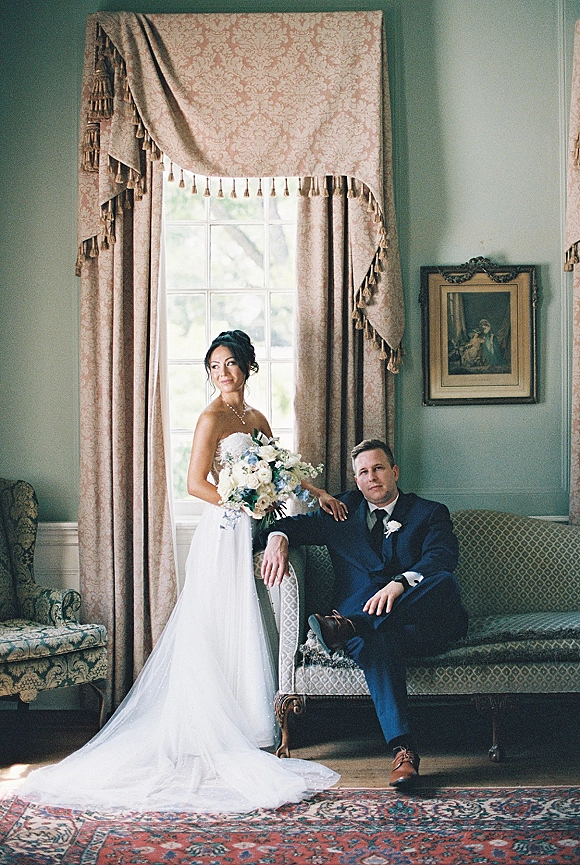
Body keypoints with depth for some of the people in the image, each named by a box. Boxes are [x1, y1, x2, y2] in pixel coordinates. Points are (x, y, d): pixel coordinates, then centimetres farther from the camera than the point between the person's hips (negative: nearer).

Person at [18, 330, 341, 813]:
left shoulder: (256, 419, 15)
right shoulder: (212, 418, -8)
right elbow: (196, 483, -14)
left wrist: (318, 493, 19)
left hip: (248, 536, 8)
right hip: (222, 535, -7)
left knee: (242, 633, 9)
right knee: (217, 633, -4)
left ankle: (240, 727, 16)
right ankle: (215, 733, 2)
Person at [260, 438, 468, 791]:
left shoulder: (431, 513, 13)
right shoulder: (343, 510, 23)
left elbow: (442, 556, -7)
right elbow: (300, 523, 19)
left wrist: (399, 584, -27)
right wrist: (278, 536, -9)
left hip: (425, 622, 0)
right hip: (369, 621, 1)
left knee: (445, 581, -34)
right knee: (375, 643, -37)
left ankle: (349, 626, -42)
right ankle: (402, 748, -43)